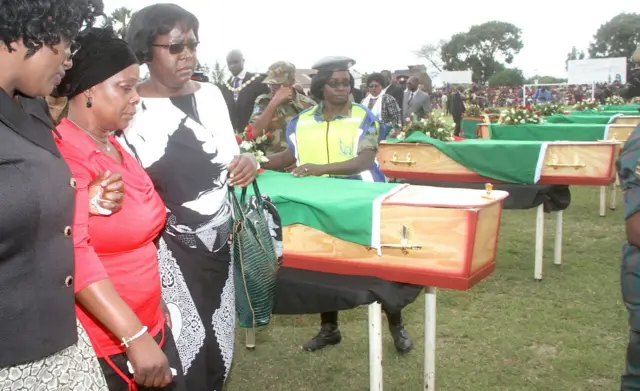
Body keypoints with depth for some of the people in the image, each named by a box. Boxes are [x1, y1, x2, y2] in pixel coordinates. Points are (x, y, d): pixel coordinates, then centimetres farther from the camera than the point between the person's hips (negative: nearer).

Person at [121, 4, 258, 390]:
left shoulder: (210, 94, 5)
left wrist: (247, 163, -11)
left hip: (218, 241, 5)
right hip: (168, 249, -5)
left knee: (219, 345, 11)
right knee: (185, 352, -3)